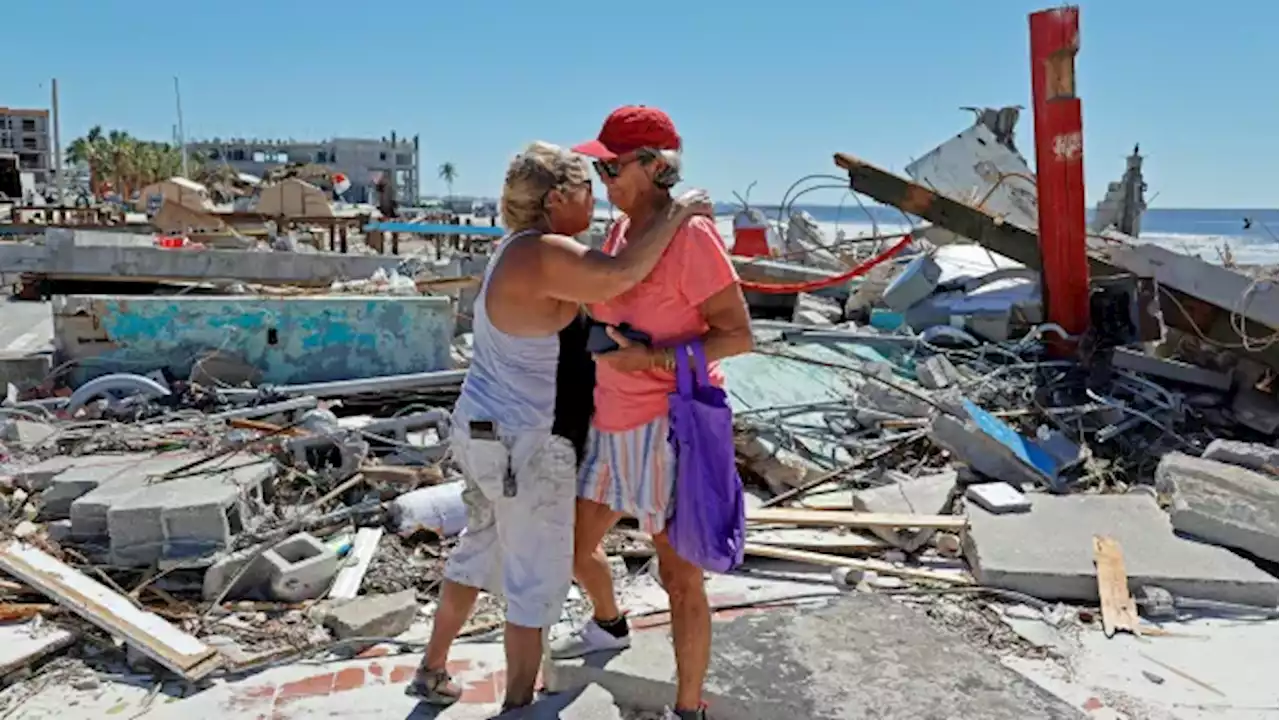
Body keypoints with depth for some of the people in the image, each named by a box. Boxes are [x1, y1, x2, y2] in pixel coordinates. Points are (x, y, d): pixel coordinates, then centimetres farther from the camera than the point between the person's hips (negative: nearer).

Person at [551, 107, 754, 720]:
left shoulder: (691, 235, -16)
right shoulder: (621, 230, 8)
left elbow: (738, 335, -17)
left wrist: (652, 359, -24)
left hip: (672, 426, -8)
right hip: (615, 425, 9)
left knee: (680, 578, 3)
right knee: (575, 549, 22)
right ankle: (610, 627, 53)